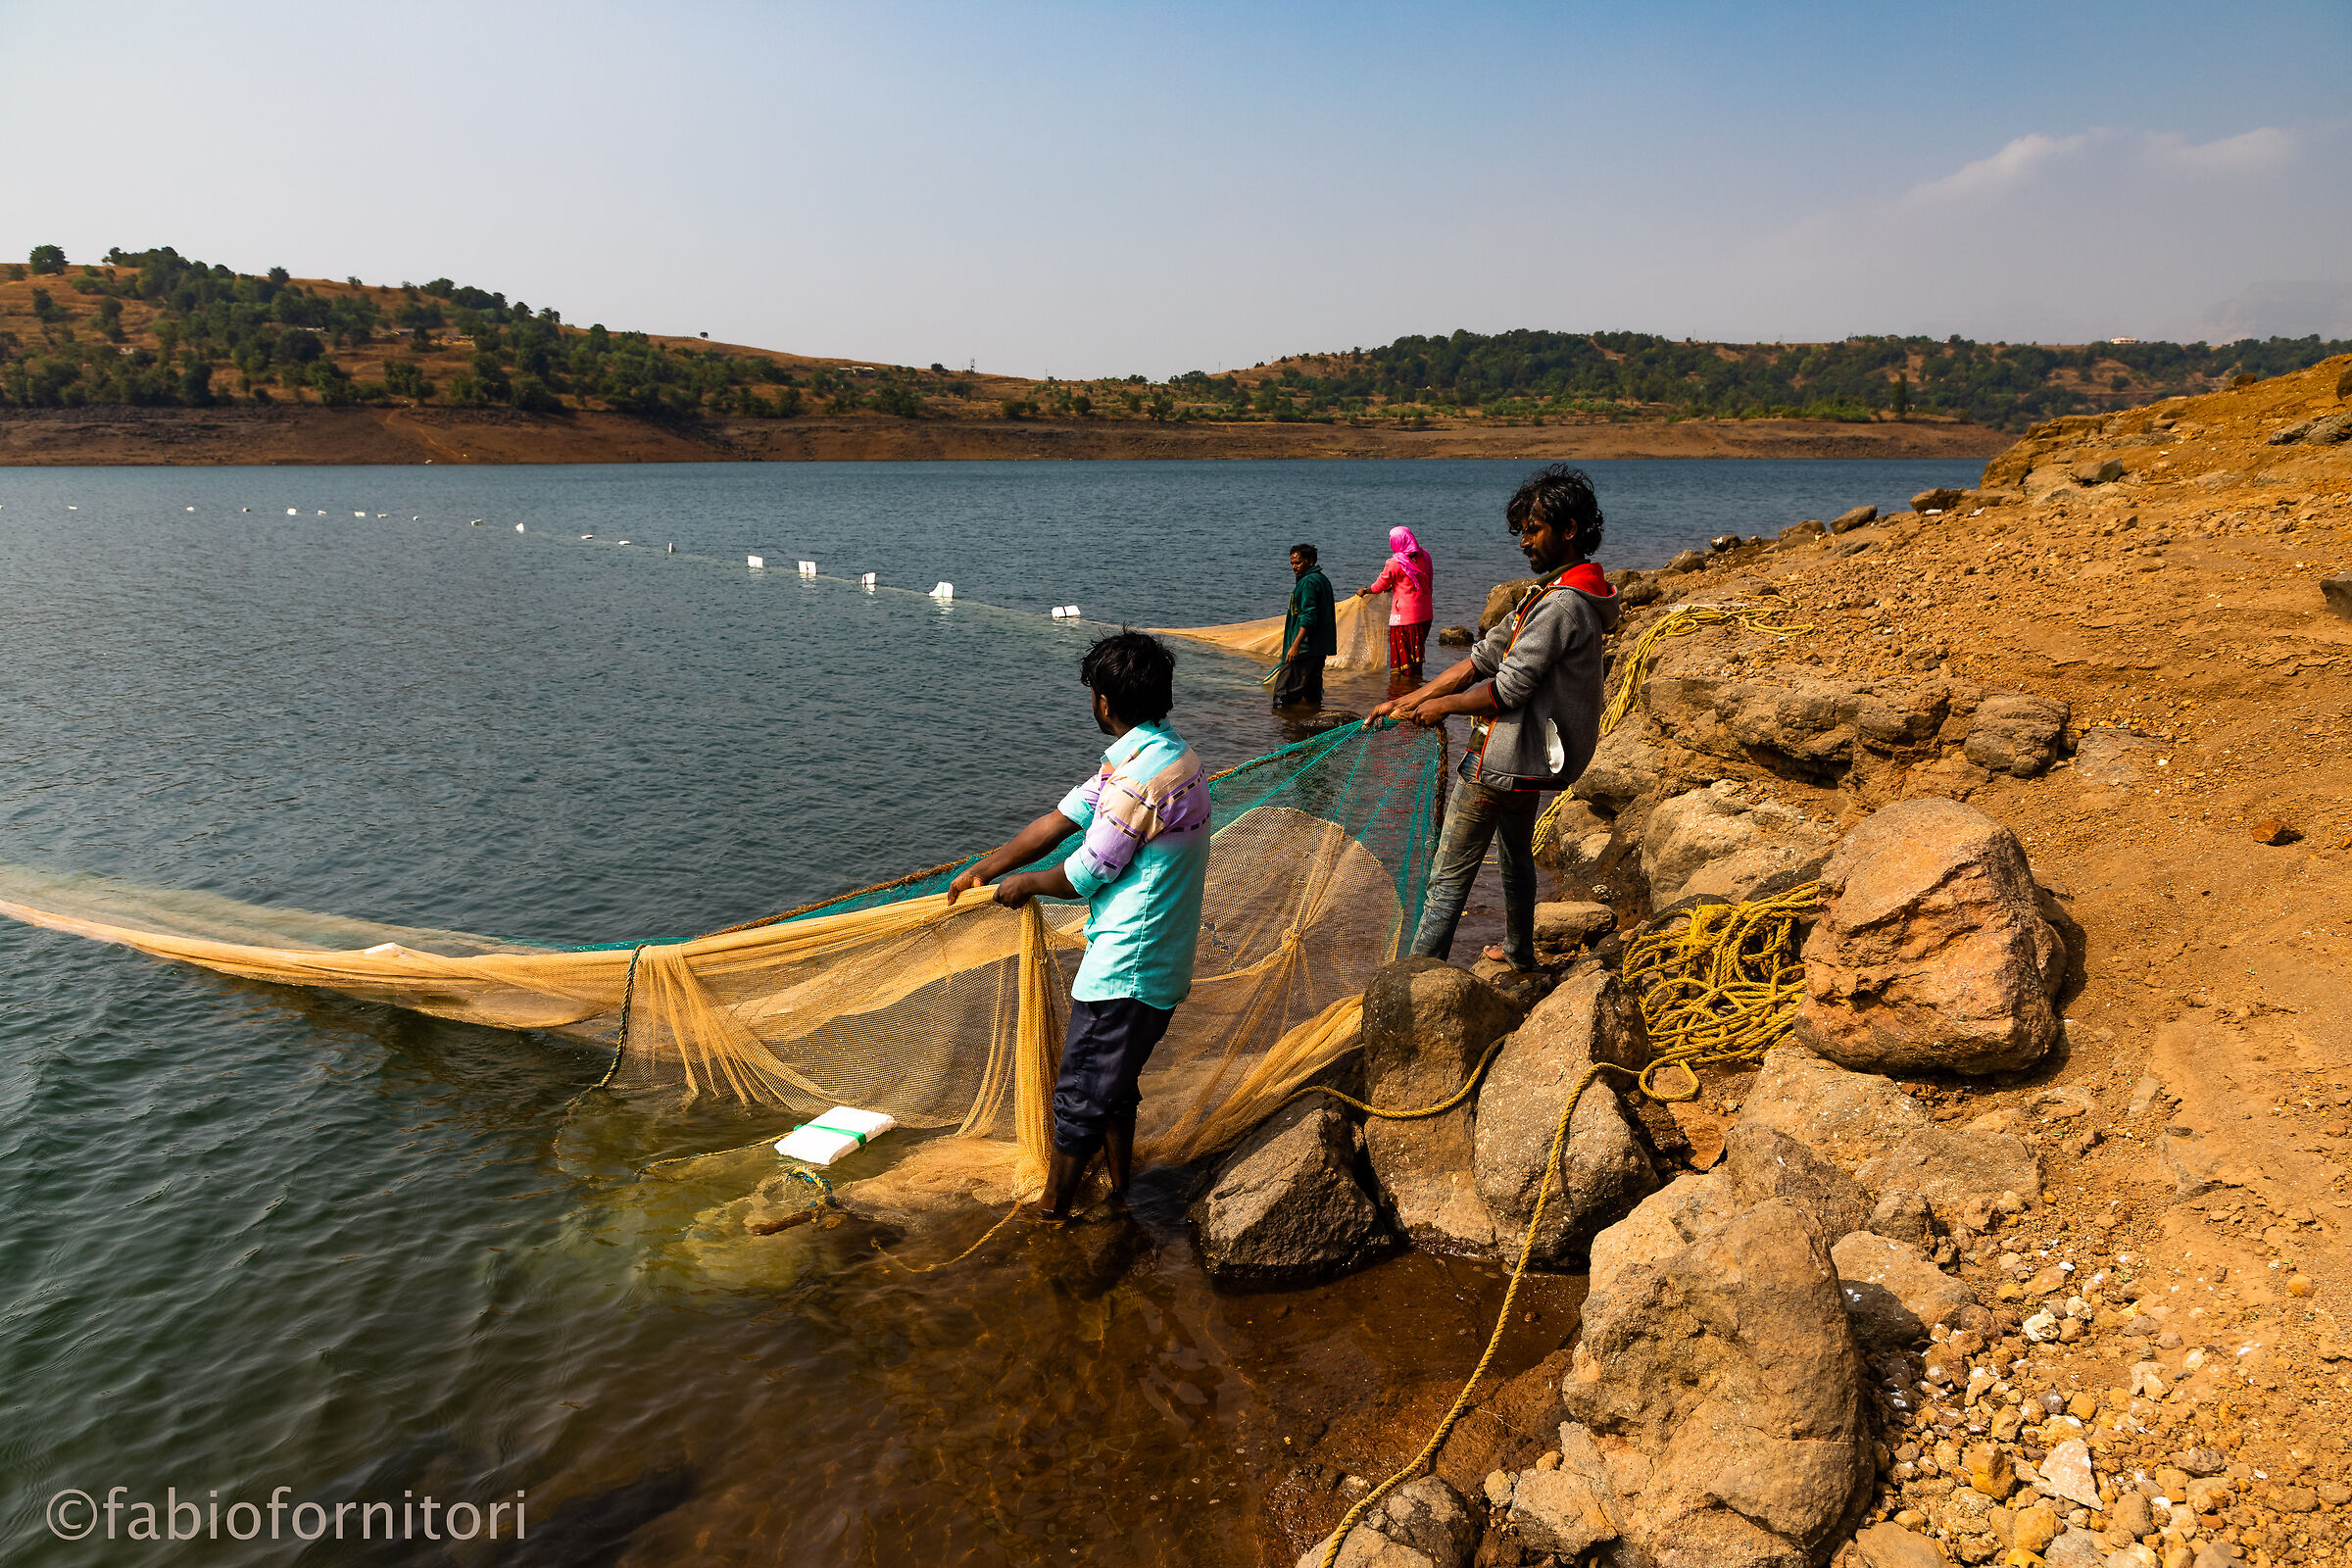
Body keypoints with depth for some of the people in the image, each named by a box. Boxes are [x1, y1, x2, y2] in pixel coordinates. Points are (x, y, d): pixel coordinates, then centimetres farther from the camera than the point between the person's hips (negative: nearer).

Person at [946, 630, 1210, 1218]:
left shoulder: (1139, 775, -24)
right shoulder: (1170, 753, 9)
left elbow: (1084, 877, -16)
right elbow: (1062, 818, 11)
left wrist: (1025, 883, 4)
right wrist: (986, 867, 14)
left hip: (1125, 967, -10)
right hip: (1159, 965, 10)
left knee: (1080, 1098, 6)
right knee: (1114, 1083, 25)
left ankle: (1051, 1215, 21)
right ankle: (1118, 1190, 40)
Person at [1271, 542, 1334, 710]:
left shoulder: (1308, 582, -13)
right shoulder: (1322, 579, 18)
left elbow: (1308, 617, -22)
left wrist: (1295, 645, -25)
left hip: (1305, 647, -11)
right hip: (1321, 648, 11)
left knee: (1283, 696, -12)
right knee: (1313, 696, 15)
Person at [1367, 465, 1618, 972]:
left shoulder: (1561, 605, -23)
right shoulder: (1549, 592, 11)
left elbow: (1508, 689, -24)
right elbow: (1485, 657, 9)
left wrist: (1442, 705, -7)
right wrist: (1409, 700, 4)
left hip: (1504, 758, -11)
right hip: (1531, 757, 11)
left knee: (1449, 876, -5)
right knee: (1516, 857, 29)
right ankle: (1519, 951, 48)